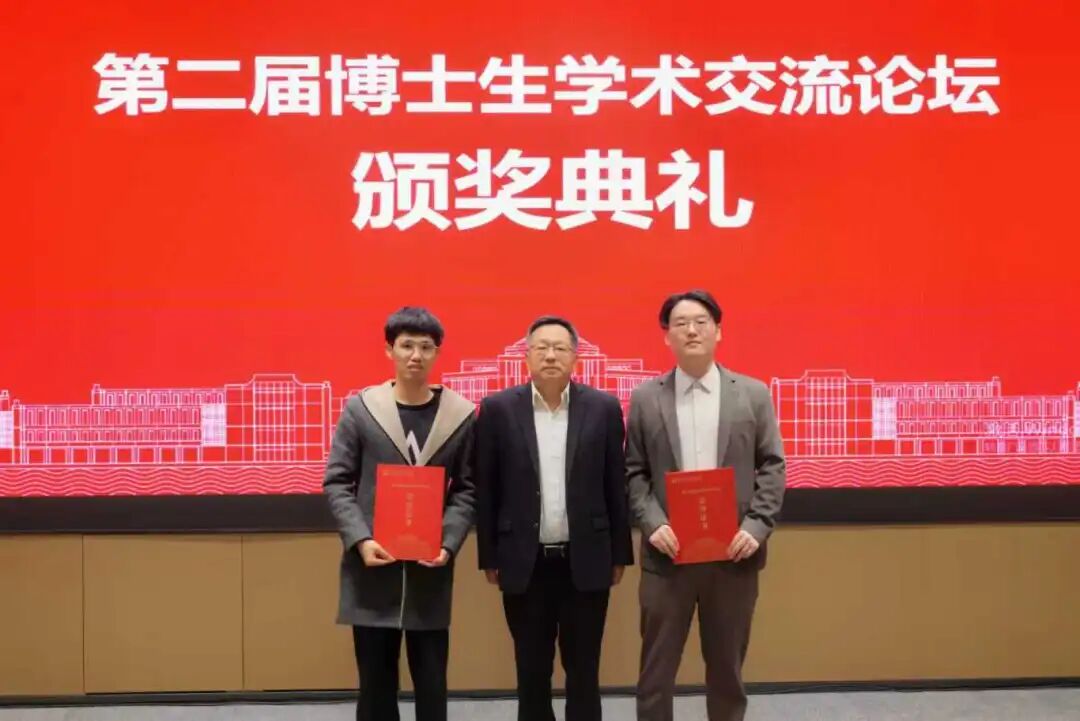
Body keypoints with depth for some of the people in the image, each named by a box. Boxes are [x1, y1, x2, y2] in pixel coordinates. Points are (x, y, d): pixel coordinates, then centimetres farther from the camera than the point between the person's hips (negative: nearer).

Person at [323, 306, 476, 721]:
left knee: (432, 682, 9)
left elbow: (467, 490, 2)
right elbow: (336, 483, 0)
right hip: (373, 567, 0)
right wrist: (361, 540, -13)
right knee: (376, 681, 10)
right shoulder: (360, 408, -1)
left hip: (431, 570, 1)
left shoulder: (462, 415, 1)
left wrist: (448, 543, -12)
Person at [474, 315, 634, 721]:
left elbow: (616, 487, 3)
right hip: (525, 563, 0)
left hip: (586, 561, 0)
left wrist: (620, 554, 4)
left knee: (584, 671, 9)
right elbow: (486, 490, 1)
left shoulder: (603, 408, -1)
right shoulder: (498, 409, -2)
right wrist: (489, 557, 1)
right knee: (531, 672, 11)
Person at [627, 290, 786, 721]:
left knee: (727, 667, 13)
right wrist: (652, 524, -13)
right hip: (668, 553, 0)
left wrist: (757, 527, -10)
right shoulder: (645, 399, 4)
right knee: (657, 667, 6)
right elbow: (634, 473, 2)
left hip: (733, 552, 1)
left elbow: (772, 466, 2)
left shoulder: (754, 394, 5)